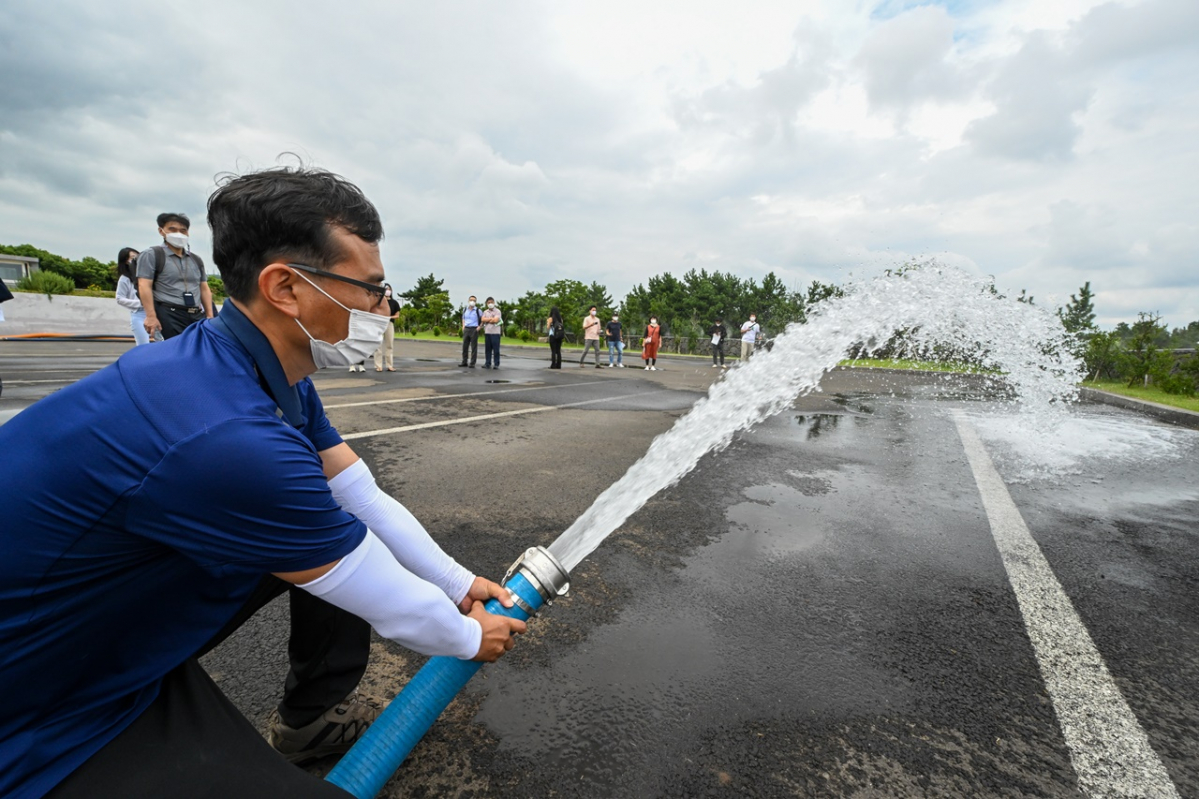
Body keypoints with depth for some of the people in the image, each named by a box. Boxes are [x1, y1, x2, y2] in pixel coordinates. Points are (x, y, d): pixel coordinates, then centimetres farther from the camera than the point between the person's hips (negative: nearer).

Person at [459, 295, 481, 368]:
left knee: (474, 347, -2)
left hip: (474, 329, -5)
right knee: (464, 346, 7)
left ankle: (472, 363, 2)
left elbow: (483, 320, 4)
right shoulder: (465, 310, 10)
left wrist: (479, 327, -7)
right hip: (466, 329, 5)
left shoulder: (477, 311, -3)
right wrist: (463, 326, 13)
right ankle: (464, 362, 16)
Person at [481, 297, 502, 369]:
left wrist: (487, 320, -1)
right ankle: (488, 363, 11)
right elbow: (483, 319, 1)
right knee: (487, 349, 5)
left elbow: (496, 320, -12)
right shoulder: (485, 312, 15)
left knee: (496, 349, -3)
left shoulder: (497, 311, 1)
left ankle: (497, 364, 2)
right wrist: (491, 318, -6)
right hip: (487, 332, 5)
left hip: (495, 332, -4)